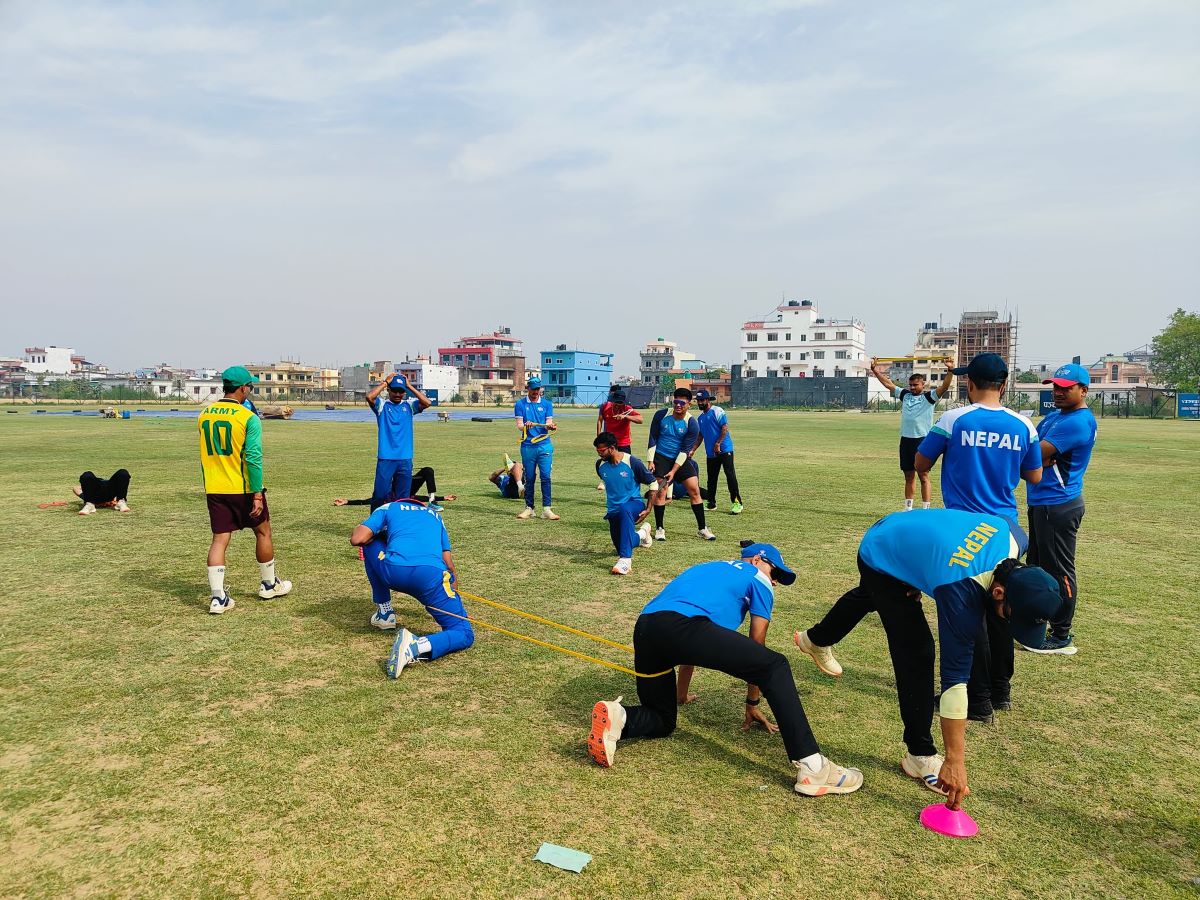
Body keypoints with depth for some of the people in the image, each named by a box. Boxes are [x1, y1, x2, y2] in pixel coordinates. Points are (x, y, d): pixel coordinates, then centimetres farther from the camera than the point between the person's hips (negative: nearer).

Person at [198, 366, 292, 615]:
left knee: (219, 540, 6)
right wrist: (257, 494, -15)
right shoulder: (248, 418, -14)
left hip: (214, 489, 4)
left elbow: (204, 454, 14)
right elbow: (253, 458, -18)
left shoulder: (204, 415, 5)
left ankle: (218, 597, -1)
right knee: (263, 532, 15)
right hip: (243, 489, -4)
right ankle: (269, 585, 28)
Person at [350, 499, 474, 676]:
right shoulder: (435, 515, 38)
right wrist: (453, 592, 49)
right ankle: (416, 648, -24)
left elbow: (357, 539, 15)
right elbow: (448, 563, 32)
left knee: (370, 542, 34)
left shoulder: (387, 508, 30)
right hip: (431, 575, 0)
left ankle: (384, 613, 30)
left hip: (392, 572, 0)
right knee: (465, 635, 7)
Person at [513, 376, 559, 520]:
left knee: (545, 477, -5)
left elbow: (548, 423, 1)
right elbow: (519, 425, -2)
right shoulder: (520, 404, 6)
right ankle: (529, 508, 14)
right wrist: (525, 425, -25)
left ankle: (546, 509, -3)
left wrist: (550, 426, -22)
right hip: (527, 446, 0)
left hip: (544, 445, 0)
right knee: (529, 478, 5)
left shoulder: (547, 404, 9)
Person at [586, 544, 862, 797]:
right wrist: (752, 703, 33)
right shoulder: (757, 578, 23)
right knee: (775, 666, 2)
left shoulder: (703, 568, 40)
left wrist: (681, 692, 58)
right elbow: (756, 646, 22)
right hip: (681, 626, -7)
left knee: (661, 721, 23)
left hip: (644, 630, 7)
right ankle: (811, 767, -9)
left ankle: (618, 717, -8)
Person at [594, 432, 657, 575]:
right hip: (613, 510, 6)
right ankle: (641, 533, 46)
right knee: (620, 549, 10)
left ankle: (625, 560, -45)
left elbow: (653, 483, -7)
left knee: (624, 510, -42)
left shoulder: (632, 462, -18)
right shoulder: (600, 465, -3)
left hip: (634, 504, -6)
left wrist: (648, 509, -10)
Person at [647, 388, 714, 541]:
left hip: (681, 459, 1)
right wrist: (651, 461, -6)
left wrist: (674, 471, -17)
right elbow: (653, 438, 0)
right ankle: (659, 529, 4)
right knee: (660, 492, -9)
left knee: (694, 489, -4)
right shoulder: (661, 415, -8)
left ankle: (702, 528, 6)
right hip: (661, 458, -1)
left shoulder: (692, 424, -12)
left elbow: (685, 450, -12)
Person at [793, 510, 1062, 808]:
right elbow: (954, 679, -40)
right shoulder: (961, 595, -42)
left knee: (869, 596, 35)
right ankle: (921, 755, 0)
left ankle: (816, 639, 66)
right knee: (916, 652, -17)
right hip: (881, 558, -8)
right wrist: (955, 761, -37)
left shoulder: (1013, 536, -27)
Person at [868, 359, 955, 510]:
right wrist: (875, 370, 9)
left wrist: (950, 371, -31)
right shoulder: (905, 394, 13)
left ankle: (925, 509, 0)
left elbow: (944, 387, -17)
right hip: (905, 440, 5)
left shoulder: (929, 397, -2)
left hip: (922, 440, -5)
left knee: (923, 476, -3)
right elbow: (888, 383, 15)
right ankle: (908, 508, 21)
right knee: (909, 476, 13)